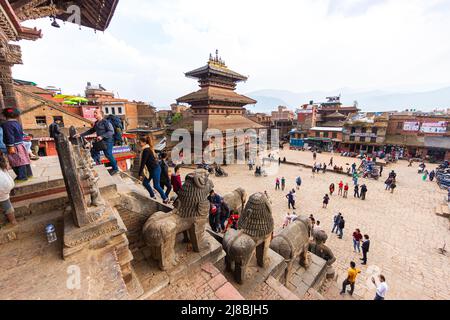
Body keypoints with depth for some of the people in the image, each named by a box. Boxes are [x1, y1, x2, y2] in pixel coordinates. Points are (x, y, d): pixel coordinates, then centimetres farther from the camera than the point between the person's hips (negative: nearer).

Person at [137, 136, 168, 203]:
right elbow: (144, 162, 19)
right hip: (152, 169, 10)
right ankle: (152, 196, 24)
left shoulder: (146, 150, -17)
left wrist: (140, 174, -14)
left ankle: (165, 198, 13)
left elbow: (143, 163, -18)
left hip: (155, 169, -10)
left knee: (156, 185, -1)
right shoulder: (148, 149, 13)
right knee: (145, 182, 13)